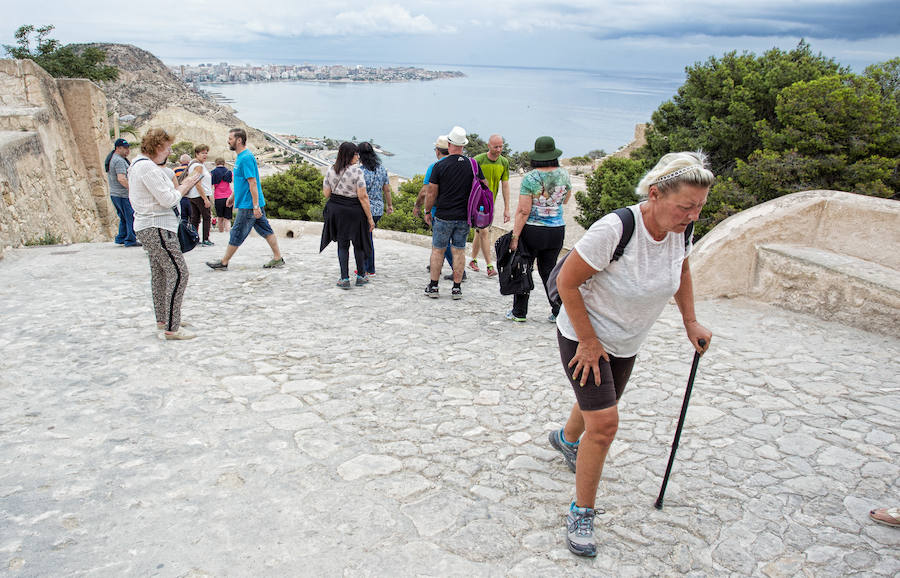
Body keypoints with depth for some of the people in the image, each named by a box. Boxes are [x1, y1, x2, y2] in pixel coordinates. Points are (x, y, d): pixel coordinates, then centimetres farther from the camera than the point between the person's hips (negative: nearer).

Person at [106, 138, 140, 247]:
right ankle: (130, 240, -5)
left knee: (124, 218, 18)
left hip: (114, 194, 10)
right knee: (131, 217, -6)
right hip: (123, 194, -10)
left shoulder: (111, 159, 17)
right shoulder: (119, 160, -16)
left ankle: (120, 238, 22)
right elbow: (121, 179, -27)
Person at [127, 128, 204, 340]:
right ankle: (171, 328, -12)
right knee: (178, 272, -12)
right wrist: (185, 186, -5)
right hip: (156, 227, -12)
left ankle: (162, 319, 29)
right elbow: (167, 199, -20)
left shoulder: (138, 164, 16)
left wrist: (181, 187, 10)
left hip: (148, 226, 12)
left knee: (159, 272, 18)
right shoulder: (147, 167, -18)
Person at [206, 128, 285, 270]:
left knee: (237, 234, 1)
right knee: (266, 230, 10)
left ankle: (223, 263, 11)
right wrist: (233, 196, 29)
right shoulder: (241, 156, 13)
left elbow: (253, 182, -23)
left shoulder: (246, 158, -19)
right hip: (253, 205, 10)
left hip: (248, 205, -10)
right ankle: (278, 259, 14)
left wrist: (255, 206, -25)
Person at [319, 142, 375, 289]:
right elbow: (363, 197, -16)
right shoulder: (357, 171, -14)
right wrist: (370, 218, -11)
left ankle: (344, 279, 11)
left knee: (342, 244, 12)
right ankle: (361, 276, 24)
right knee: (358, 243, 13)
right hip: (354, 211, -4)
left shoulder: (331, 170, 0)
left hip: (336, 210, 4)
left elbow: (326, 193, 5)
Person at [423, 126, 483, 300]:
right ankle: (457, 288, 12)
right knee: (459, 251, 9)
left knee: (437, 250, 9)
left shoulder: (440, 165, -8)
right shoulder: (473, 165, 0)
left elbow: (431, 192, -4)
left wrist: (427, 212, 9)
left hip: (443, 216, -2)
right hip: (464, 217, 2)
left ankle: (433, 286, 14)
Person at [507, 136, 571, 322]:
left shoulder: (530, 178, -13)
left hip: (532, 230, -4)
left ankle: (519, 312, 16)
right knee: (548, 270, 15)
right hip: (556, 231, 4)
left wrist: (515, 236, -12)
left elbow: (523, 212, -15)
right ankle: (558, 312, 15)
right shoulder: (563, 174, -1)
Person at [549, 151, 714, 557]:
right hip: (583, 336, -7)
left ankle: (566, 439, 61)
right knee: (604, 423, -14)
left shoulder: (680, 230, -12)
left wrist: (690, 323, 9)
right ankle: (581, 514, 5)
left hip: (626, 344, 7)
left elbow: (682, 273, 12)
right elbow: (566, 282, -24)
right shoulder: (614, 230, -33)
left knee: (597, 406, 26)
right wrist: (588, 341, -20)